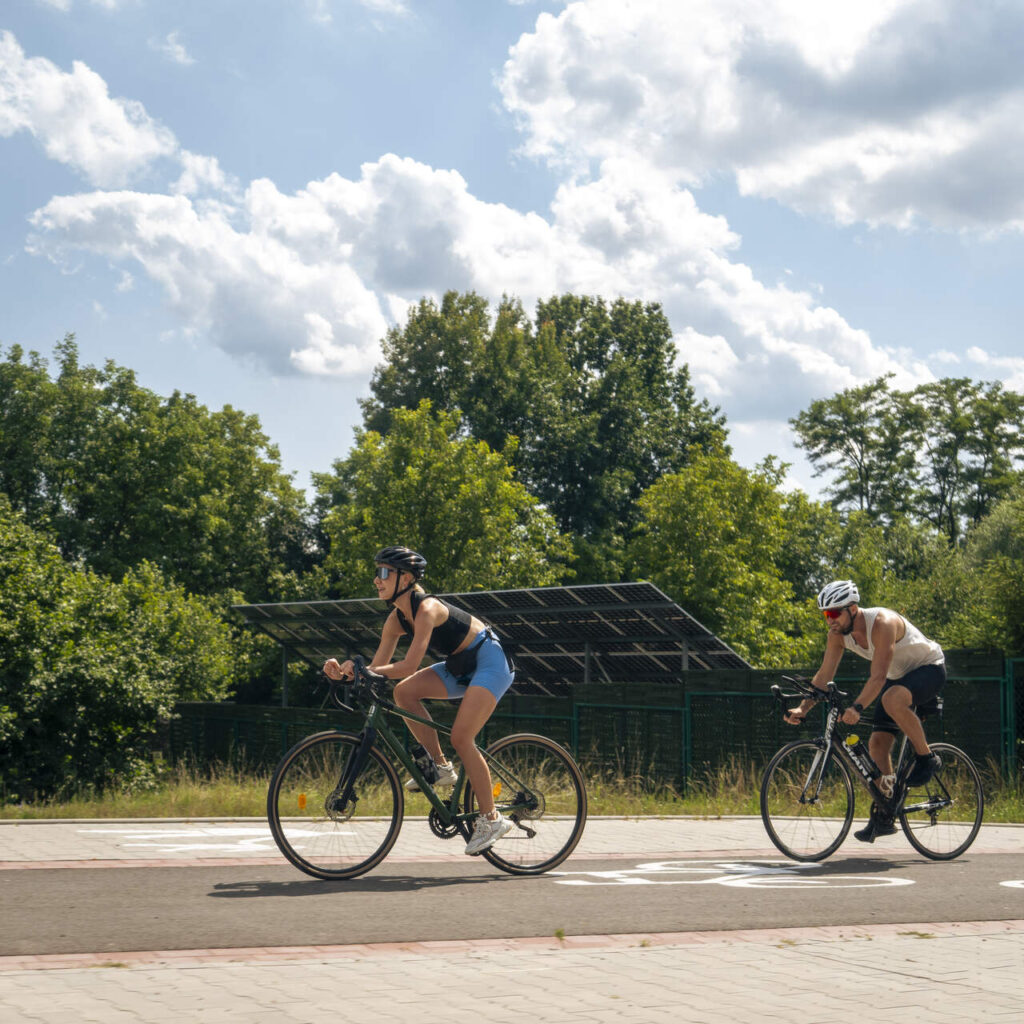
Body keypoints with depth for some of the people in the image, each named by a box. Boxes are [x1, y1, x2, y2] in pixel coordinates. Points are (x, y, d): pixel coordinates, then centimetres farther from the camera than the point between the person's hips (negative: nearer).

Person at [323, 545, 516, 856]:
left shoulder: (427, 609, -27)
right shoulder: (397, 618, -2)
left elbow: (408, 667, -33)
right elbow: (379, 667, -2)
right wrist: (343, 670, -19)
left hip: (490, 662, -9)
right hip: (462, 665, 9)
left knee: (461, 737, -19)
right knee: (404, 692, -8)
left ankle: (491, 818, -7)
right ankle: (440, 766, 1)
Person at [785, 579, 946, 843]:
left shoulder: (883, 623, -33)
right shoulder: (839, 634, -11)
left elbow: (878, 676, -40)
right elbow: (823, 675, -9)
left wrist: (857, 707, -52)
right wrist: (802, 708, -22)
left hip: (930, 668, -8)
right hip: (898, 677, 8)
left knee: (892, 699, -38)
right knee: (877, 744, -3)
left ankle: (926, 758, -17)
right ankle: (883, 816, 6)